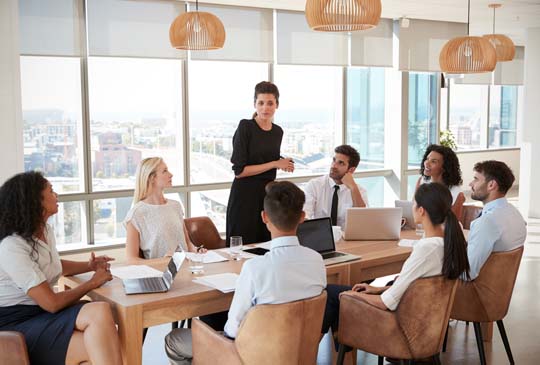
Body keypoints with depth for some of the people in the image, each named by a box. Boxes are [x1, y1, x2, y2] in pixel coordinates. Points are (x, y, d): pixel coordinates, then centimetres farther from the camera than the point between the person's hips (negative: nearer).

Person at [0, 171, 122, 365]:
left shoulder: (46, 231, 8)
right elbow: (52, 303, -20)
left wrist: (89, 266, 16)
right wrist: (92, 283, -8)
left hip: (41, 313, 8)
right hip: (16, 325, -8)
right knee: (100, 312, -27)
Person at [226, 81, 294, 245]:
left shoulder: (278, 131, 9)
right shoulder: (245, 127, -10)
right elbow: (239, 170, -15)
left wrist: (283, 163, 3)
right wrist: (274, 164, -13)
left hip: (268, 194, 6)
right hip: (245, 195, -6)